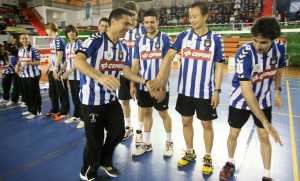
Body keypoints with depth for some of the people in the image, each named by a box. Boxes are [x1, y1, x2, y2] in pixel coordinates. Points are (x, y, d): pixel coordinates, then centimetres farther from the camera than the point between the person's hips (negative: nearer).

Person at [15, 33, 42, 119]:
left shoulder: (33, 49, -10)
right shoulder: (20, 49, 12)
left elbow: (38, 62, -13)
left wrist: (26, 63, -20)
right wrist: (17, 65, 4)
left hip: (33, 75, -7)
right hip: (23, 75, 8)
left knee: (34, 93, -3)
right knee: (26, 93, 14)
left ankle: (36, 112, 5)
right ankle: (30, 110, 27)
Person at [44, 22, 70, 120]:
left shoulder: (59, 39, -12)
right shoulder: (52, 40, 15)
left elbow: (60, 55, -17)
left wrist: (56, 69, -19)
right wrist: (48, 67, 21)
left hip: (59, 70, -9)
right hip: (52, 70, 10)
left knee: (62, 92, 1)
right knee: (52, 92, 16)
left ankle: (64, 112, 12)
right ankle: (54, 110, 30)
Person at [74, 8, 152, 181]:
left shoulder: (123, 47, 6)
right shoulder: (95, 40, -18)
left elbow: (126, 71, 9)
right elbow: (78, 61, -34)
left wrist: (145, 81, -3)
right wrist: (100, 77, -51)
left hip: (112, 99, 7)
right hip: (92, 100, -7)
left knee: (118, 132, 11)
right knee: (95, 141, 4)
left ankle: (105, 162, 41)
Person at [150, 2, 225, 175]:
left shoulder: (216, 39, -4)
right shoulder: (183, 36, 0)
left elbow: (219, 67, -2)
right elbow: (169, 56, -9)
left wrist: (217, 91, -7)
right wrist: (159, 78, -21)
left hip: (206, 93, -2)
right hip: (185, 91, 2)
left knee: (207, 124, 10)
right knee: (186, 121, 13)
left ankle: (208, 157, 32)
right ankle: (190, 152, 36)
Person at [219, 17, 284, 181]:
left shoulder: (279, 47, -14)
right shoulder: (244, 54, -32)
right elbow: (247, 92, -35)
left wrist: (277, 91, 7)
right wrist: (266, 122, -35)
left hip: (263, 101, 4)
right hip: (241, 100, -3)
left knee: (264, 137, 6)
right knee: (233, 134, 6)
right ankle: (230, 163, 35)